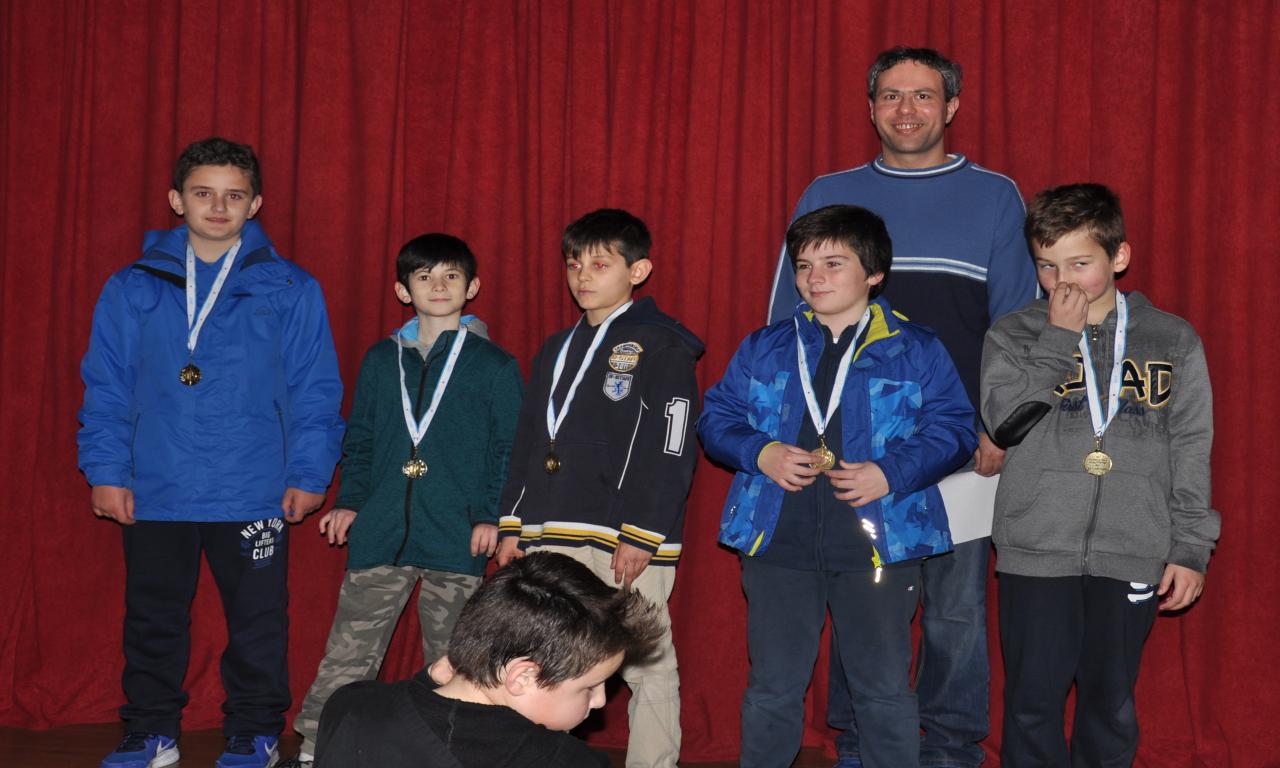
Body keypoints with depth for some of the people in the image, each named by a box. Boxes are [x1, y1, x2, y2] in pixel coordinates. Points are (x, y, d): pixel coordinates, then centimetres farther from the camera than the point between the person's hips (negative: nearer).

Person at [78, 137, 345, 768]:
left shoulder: (290, 291, 1)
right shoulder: (133, 289, 4)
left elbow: (315, 392, 1)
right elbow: (105, 389, 5)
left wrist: (309, 473, -5)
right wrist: (106, 470, -2)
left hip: (253, 496, -1)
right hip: (154, 495, 2)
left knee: (257, 623, 6)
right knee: (153, 621, 12)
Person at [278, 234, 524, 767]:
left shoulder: (494, 366, 2)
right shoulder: (381, 360, 11)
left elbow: (508, 448, 1)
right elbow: (359, 439, 17)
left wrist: (490, 514, -8)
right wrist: (350, 500, 6)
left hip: (457, 541, -2)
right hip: (379, 535, 2)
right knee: (347, 654, 2)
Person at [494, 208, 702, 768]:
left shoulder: (661, 346, -3)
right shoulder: (556, 349, 19)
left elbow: (671, 451, -10)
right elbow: (527, 444, 21)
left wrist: (641, 536, -16)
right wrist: (512, 526, 14)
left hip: (630, 542, -6)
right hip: (553, 537, 7)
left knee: (648, 669, 0)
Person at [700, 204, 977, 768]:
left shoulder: (915, 351, 1)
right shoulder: (764, 349, 8)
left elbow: (953, 429, -3)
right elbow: (716, 419, 8)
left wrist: (892, 473, -17)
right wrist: (760, 453, -11)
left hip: (879, 540, -2)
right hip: (777, 542, 2)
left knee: (883, 689, 8)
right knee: (772, 688, 11)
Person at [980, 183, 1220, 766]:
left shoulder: (1173, 341, 5)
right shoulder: (1014, 336, 3)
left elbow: (1191, 453, 7)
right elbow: (1006, 420, -13)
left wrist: (1190, 548, 3)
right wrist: (1059, 337, -11)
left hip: (1132, 556, 1)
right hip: (1037, 552, -1)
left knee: (1111, 703, 10)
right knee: (1033, 702, 3)